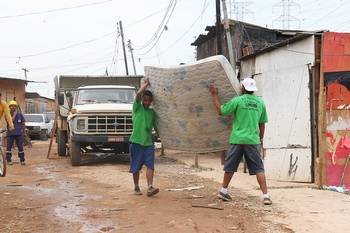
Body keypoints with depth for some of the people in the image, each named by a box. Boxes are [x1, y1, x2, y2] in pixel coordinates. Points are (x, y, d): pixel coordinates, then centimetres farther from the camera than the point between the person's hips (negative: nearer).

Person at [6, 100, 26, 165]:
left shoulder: (19, 114, 5)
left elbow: (23, 122, 17)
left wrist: (22, 130, 9)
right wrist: (14, 114, -15)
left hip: (18, 133, 1)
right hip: (10, 133, -1)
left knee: (20, 147, 2)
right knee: (9, 147, -1)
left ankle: (22, 160, 10)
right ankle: (9, 160, 7)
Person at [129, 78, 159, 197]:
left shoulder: (152, 112, 12)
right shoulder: (137, 107, -1)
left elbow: (155, 126, 21)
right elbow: (139, 93, -15)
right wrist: (146, 83, -2)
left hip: (148, 143, 3)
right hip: (136, 141, -3)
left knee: (150, 166, -9)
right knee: (136, 167, 5)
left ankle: (150, 187, -13)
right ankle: (136, 187, 19)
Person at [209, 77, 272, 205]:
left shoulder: (238, 100, -6)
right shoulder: (260, 102, 5)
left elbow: (220, 110, -1)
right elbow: (262, 124, 10)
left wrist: (215, 95, 8)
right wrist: (261, 139, 22)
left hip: (237, 139, -1)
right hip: (253, 140, 1)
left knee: (230, 167, 13)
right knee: (259, 168, 3)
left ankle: (223, 191, 26)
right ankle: (265, 195, -3)